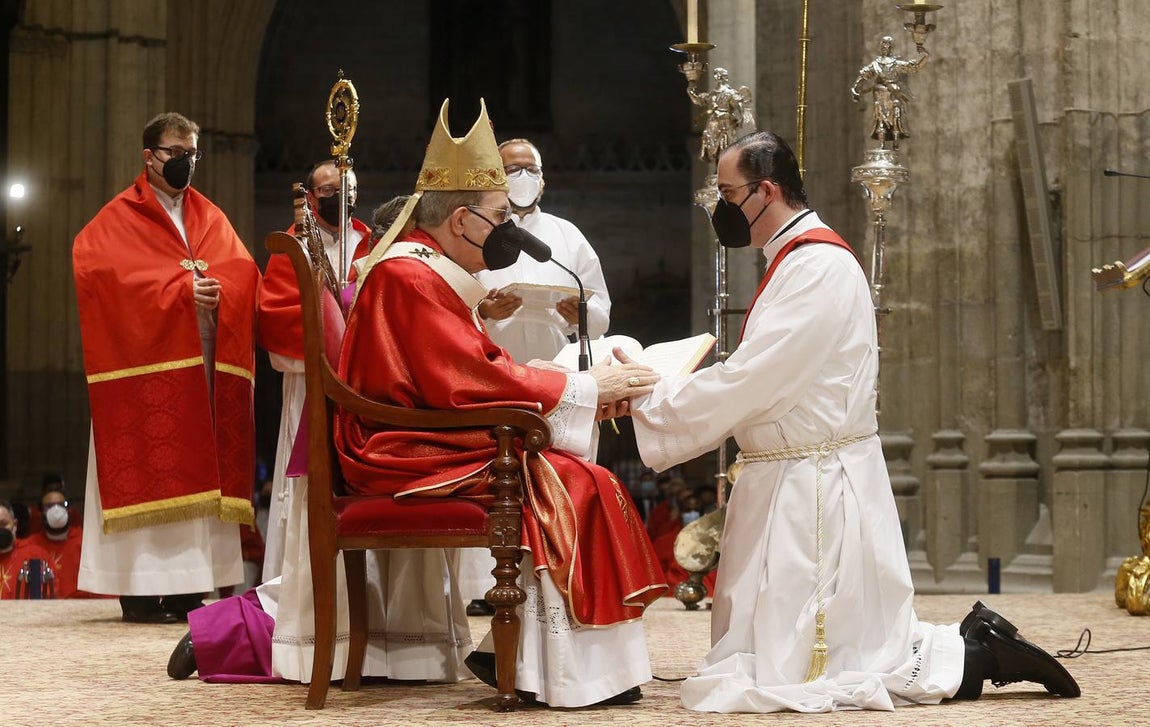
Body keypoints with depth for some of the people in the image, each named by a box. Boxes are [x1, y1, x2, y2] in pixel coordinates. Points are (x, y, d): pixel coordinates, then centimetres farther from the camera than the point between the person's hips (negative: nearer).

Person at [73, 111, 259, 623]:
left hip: (204, 366, 5)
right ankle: (141, 591, -8)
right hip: (146, 363, -5)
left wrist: (214, 287, -16)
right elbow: (107, 272, -13)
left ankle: (189, 587, 1)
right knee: (147, 474, -9)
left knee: (195, 473, 1)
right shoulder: (120, 219, 4)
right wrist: (181, 291, -18)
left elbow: (244, 274, 6)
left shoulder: (211, 218, 18)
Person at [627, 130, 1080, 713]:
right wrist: (654, 389, 4)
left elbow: (745, 385, -21)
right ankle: (975, 643, 15)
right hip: (790, 484, 10)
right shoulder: (796, 261, 15)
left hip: (815, 489, -10)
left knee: (788, 673, -7)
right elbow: (754, 382, 14)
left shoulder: (818, 267, -17)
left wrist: (645, 399, -10)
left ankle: (978, 655, 1)